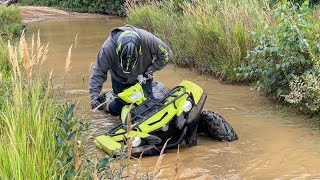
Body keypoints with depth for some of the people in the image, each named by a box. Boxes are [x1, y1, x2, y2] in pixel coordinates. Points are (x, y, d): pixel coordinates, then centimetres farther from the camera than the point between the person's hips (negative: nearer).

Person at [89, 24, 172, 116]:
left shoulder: (148, 39, -34)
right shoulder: (108, 48, -36)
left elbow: (166, 54, -17)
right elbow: (98, 72, -27)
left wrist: (151, 69, -23)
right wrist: (94, 96, -35)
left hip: (143, 77, 1)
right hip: (120, 80, -1)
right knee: (119, 108, 5)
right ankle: (106, 106, 38)